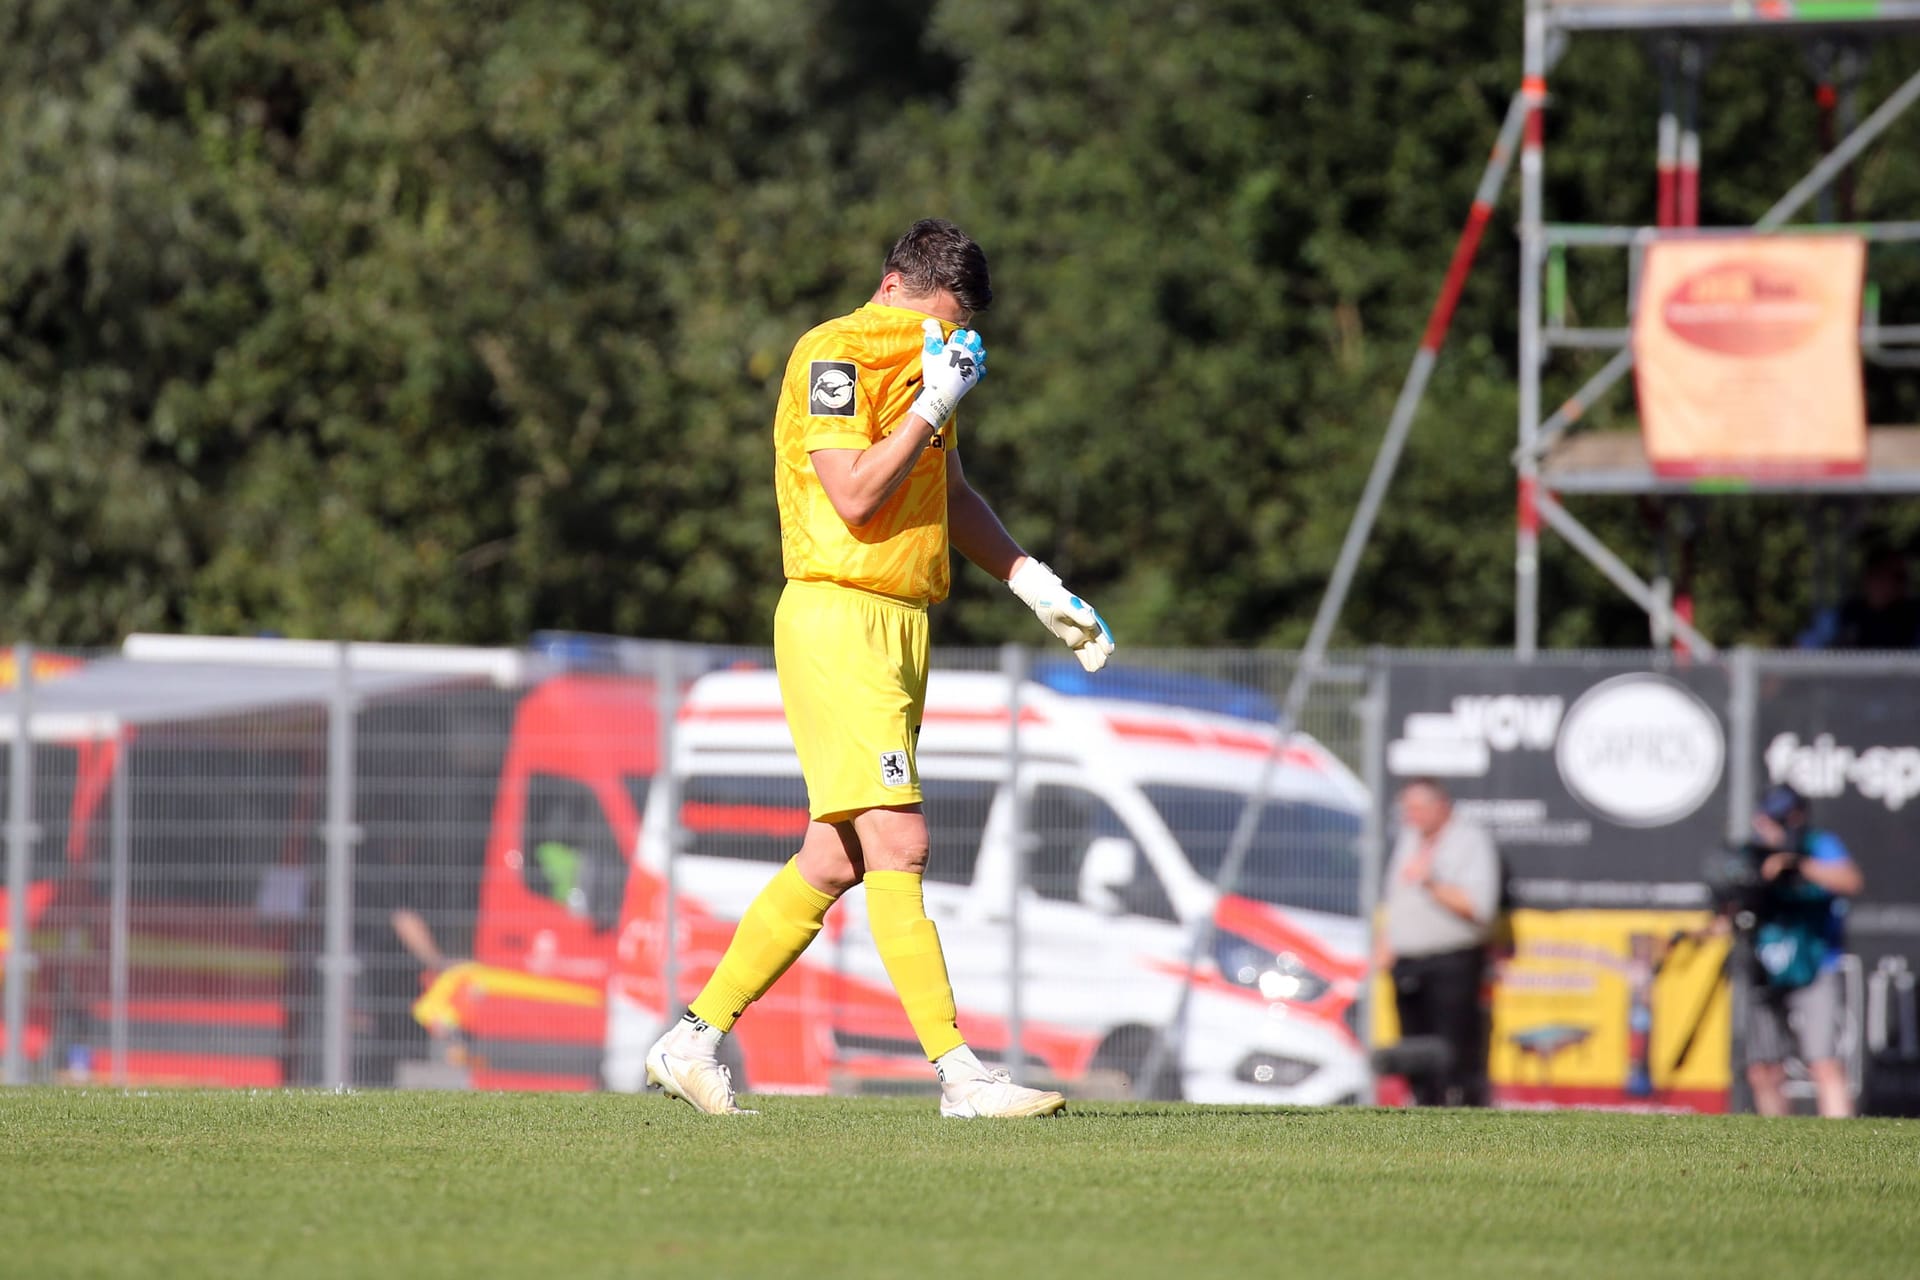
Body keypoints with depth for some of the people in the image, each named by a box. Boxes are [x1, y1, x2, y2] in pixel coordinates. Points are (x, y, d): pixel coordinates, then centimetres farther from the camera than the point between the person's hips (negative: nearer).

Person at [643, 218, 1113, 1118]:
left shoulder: (921, 367, 20)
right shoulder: (834, 356, -9)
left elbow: (951, 499, 30)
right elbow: (854, 496, -18)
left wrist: (1041, 590, 26)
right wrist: (934, 404, -15)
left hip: (902, 626, 9)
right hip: (838, 615, -9)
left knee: (835, 860, 7)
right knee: (898, 843, -14)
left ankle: (694, 1038, 14)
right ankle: (958, 1074, -18)